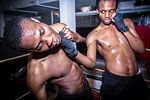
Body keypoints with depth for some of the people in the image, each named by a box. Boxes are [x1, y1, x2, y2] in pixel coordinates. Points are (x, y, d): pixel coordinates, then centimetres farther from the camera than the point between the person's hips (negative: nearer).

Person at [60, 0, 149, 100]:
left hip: (137, 79, 5)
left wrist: (124, 29, -15)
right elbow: (91, 64, -19)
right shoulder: (93, 35, -9)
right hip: (114, 81, -4)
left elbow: (141, 50, -4)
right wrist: (74, 52, -37)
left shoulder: (127, 22, 3)